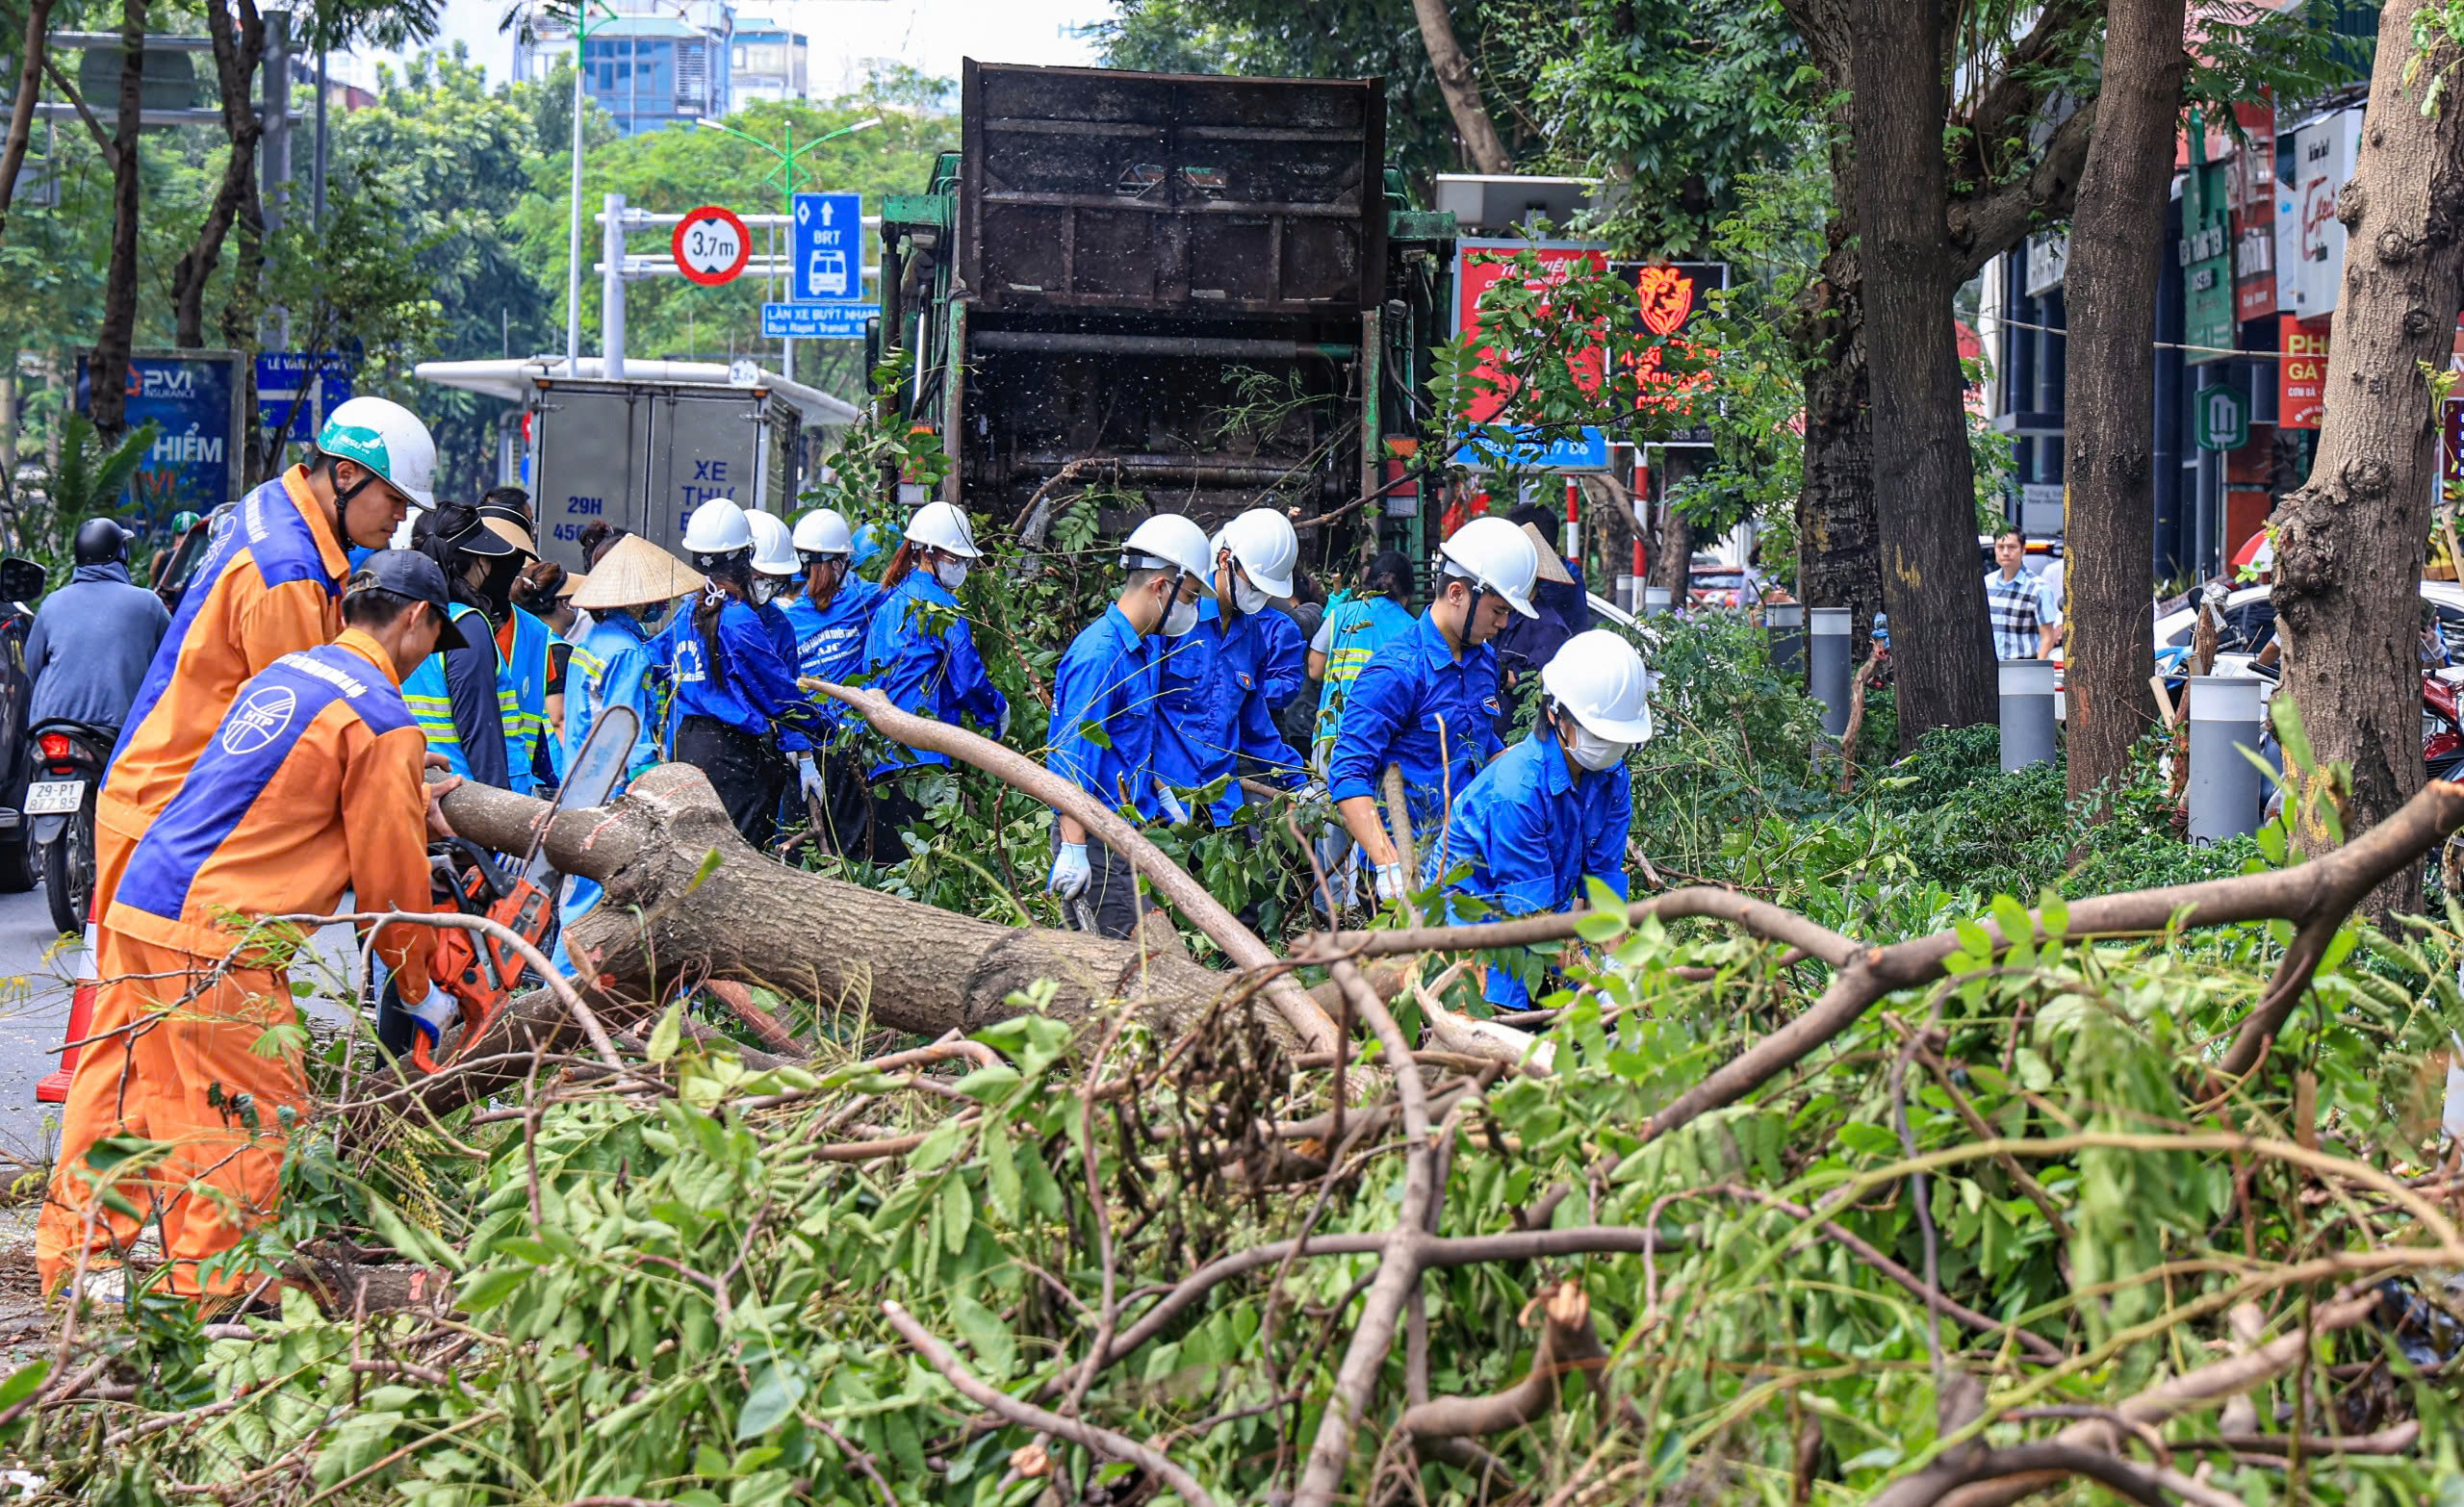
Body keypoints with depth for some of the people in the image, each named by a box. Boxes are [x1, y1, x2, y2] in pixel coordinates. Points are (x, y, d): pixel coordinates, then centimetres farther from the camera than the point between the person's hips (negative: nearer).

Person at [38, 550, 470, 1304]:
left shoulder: (283, 670, 17)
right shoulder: (384, 719, -8)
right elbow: (389, 874, -3)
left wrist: (410, 808, 37)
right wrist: (414, 979, 12)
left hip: (133, 907, 9)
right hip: (216, 939, -9)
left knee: (116, 1088, 15)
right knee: (250, 1112, 2)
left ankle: (82, 1257, 22)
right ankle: (209, 1289, 7)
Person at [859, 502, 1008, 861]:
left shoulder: (889, 602, 17)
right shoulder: (941, 607, -8)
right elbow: (969, 679, -8)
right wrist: (999, 710, 11)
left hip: (880, 751, 9)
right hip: (921, 755, -8)